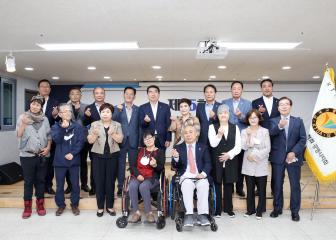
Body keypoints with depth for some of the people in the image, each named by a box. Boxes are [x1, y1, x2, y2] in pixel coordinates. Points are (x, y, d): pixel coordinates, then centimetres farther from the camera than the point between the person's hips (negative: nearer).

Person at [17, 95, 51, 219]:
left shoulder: (45, 119, 5)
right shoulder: (22, 117, -1)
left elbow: (49, 135, 8)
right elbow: (19, 135, -7)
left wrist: (48, 147, -6)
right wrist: (24, 124, -22)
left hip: (42, 155, 2)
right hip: (27, 155, -2)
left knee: (40, 180, 10)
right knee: (28, 181, 5)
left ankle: (40, 204, 22)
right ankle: (27, 207, 17)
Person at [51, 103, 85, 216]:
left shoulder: (78, 127, 2)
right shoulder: (56, 127, 4)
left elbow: (80, 142, -5)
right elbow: (56, 140, -13)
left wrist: (72, 153, -15)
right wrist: (62, 128, -22)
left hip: (74, 159, 0)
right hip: (60, 160, 0)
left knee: (75, 184, 7)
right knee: (59, 184, 9)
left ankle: (74, 205, 23)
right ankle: (60, 205, 26)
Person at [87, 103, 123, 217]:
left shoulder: (117, 125, 5)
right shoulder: (94, 124, 5)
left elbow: (120, 140, -3)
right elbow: (90, 141, 0)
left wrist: (112, 134, -20)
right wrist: (95, 134, -19)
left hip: (112, 156, 0)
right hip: (98, 156, 0)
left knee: (110, 181, 4)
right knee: (99, 181, 3)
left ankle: (110, 206, 18)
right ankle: (100, 207, 16)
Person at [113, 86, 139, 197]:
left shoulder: (138, 109, 5)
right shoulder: (118, 107, 5)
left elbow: (139, 125, 4)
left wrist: (140, 141, -1)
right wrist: (119, 111, -22)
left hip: (133, 141, 0)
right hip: (121, 140, 0)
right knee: (120, 165, 7)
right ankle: (120, 187, 17)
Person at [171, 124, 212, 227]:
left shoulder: (203, 147, 14)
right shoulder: (178, 148, 12)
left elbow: (208, 163, 7)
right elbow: (175, 166, 7)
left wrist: (203, 173, -14)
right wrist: (176, 158, -16)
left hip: (200, 176, 1)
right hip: (186, 176, -1)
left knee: (204, 185, -31)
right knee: (187, 185, -33)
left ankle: (202, 214, -28)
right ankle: (189, 215, -33)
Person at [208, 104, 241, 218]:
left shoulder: (235, 127, 8)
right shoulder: (212, 127, 1)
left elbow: (238, 146, 2)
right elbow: (213, 144, -9)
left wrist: (229, 154, -11)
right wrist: (219, 135, -25)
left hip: (230, 161, 2)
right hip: (216, 161, -2)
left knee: (229, 185, 9)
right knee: (217, 185, 3)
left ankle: (229, 208, 22)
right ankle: (217, 209, 15)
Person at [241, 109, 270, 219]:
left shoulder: (265, 131, 1)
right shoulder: (244, 131, 5)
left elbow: (267, 148, -4)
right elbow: (244, 147, -7)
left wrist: (256, 155, -12)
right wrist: (248, 135, -17)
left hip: (261, 165, -1)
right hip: (248, 165, 1)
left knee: (261, 189, 5)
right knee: (250, 188, 9)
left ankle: (260, 210, 20)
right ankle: (250, 209, 23)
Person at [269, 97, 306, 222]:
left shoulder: (298, 121, 5)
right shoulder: (273, 121, 2)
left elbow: (303, 139, -1)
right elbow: (270, 134, -18)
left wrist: (294, 152, -13)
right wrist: (279, 126, -37)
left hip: (293, 157, 1)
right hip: (278, 158, 0)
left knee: (295, 185, 7)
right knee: (277, 185, 9)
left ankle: (295, 211, 22)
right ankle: (277, 208, 24)